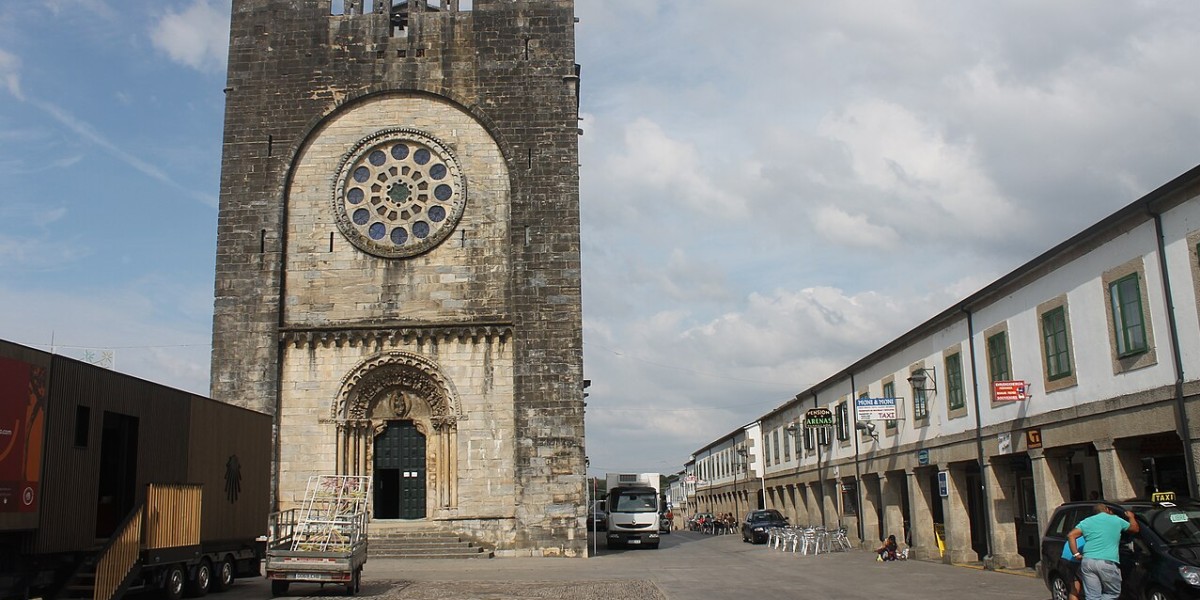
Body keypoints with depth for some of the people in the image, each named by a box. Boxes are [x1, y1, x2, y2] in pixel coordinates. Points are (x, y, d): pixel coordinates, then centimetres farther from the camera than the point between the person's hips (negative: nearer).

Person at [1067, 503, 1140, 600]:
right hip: (1108, 563, -3)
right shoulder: (1116, 520, 12)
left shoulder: (1087, 521, 16)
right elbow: (1135, 529, 28)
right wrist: (1131, 517, 46)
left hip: (1088, 562, 3)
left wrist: (1076, 554, 6)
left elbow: (1071, 535, 4)